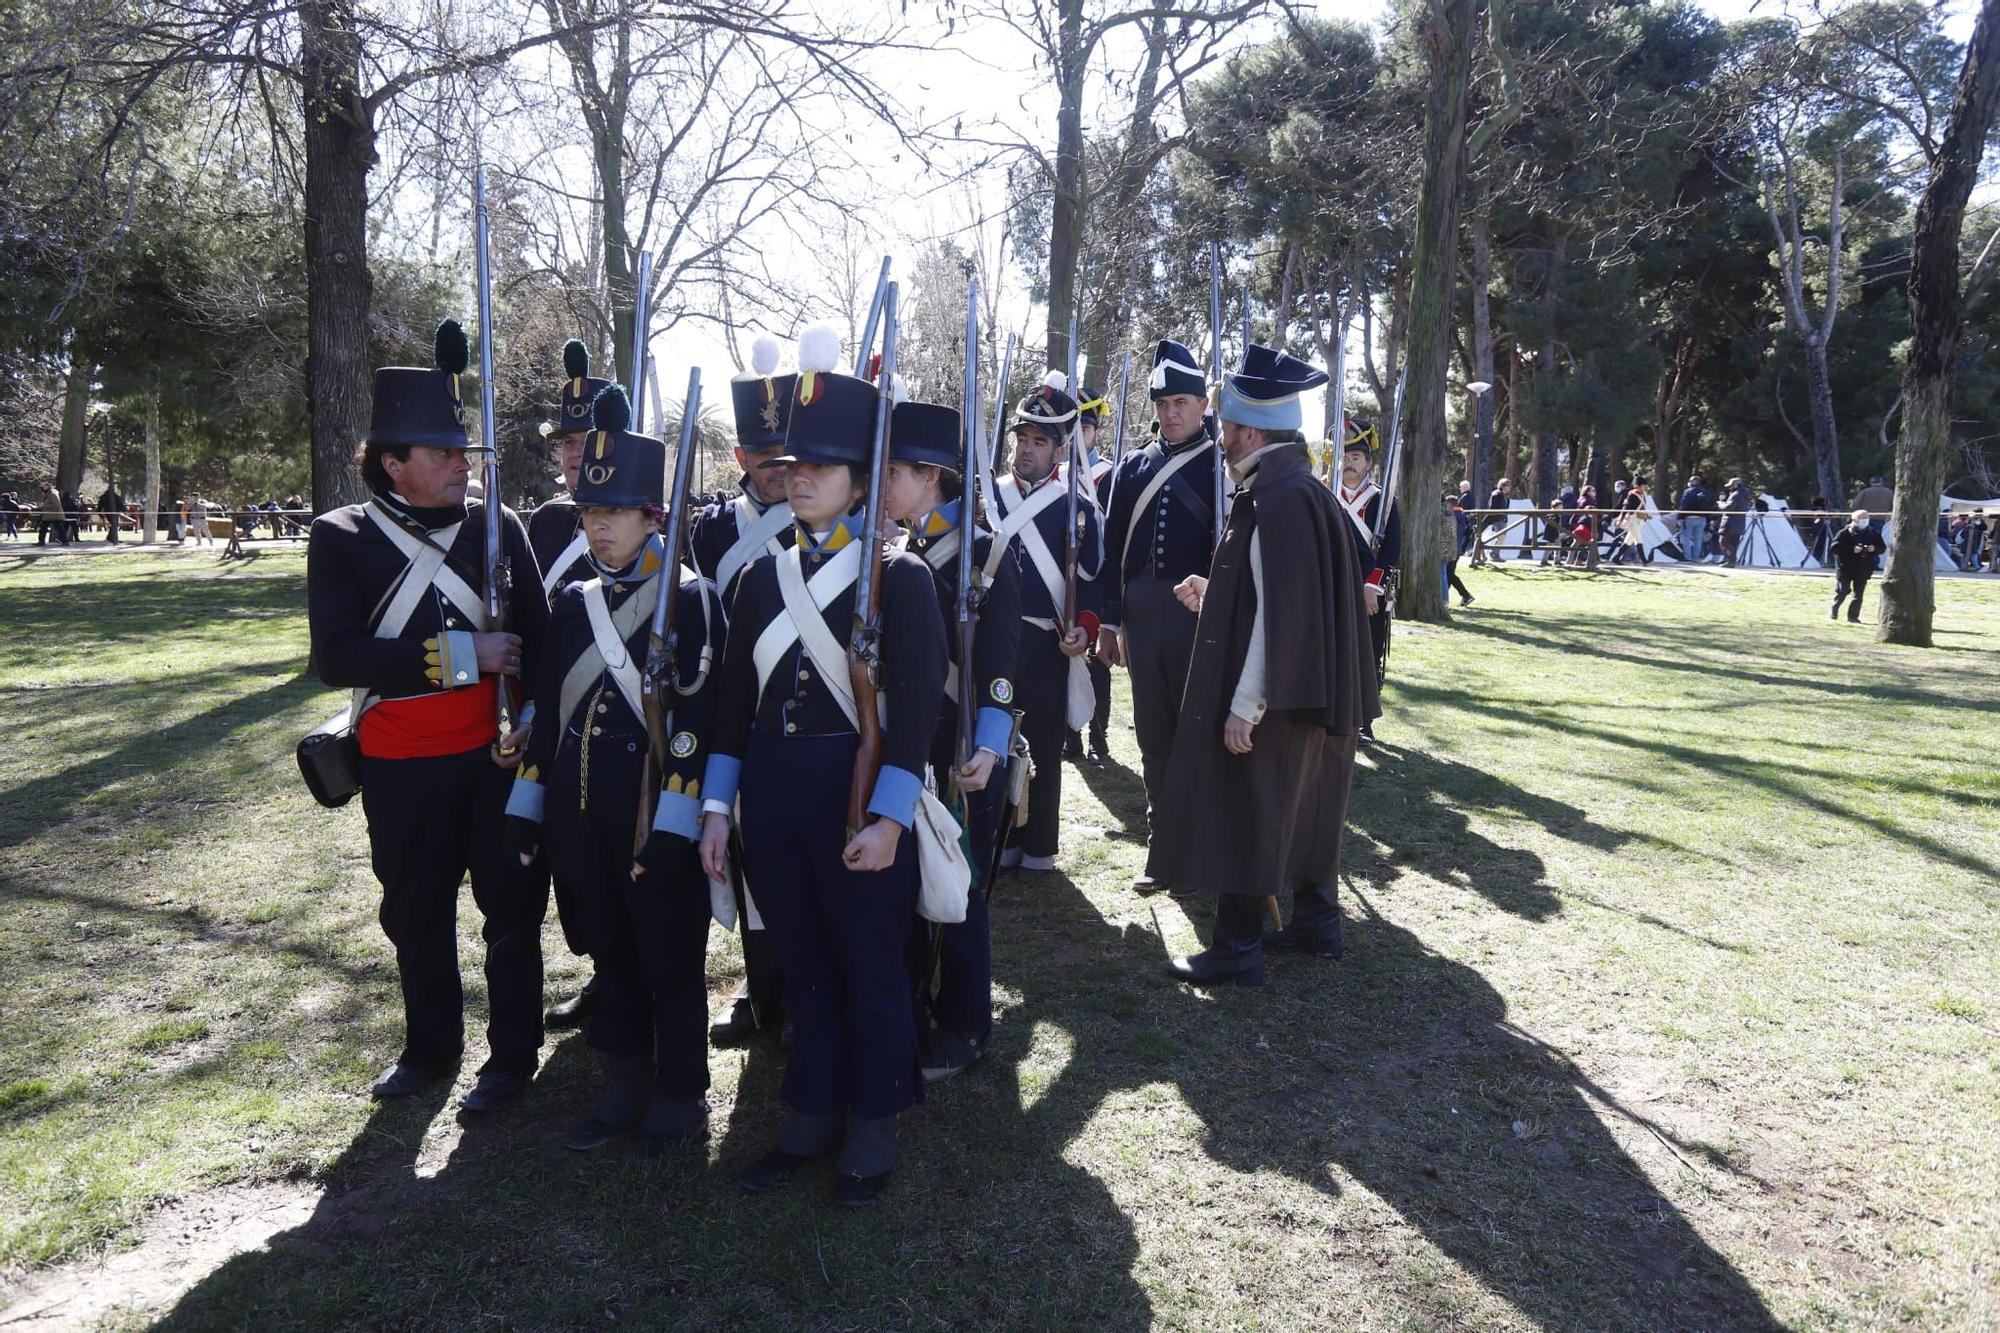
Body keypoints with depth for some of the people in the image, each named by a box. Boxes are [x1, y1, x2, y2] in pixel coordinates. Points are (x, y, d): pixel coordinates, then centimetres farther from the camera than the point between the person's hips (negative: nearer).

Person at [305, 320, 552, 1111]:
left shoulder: (499, 528, -1)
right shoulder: (341, 538, -4)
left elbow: (537, 633, 0)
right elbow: (336, 656, -15)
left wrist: (531, 717, -17)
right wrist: (463, 654, -20)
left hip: (495, 752, 0)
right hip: (400, 768, 0)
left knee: (511, 903, 7)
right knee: (415, 911, 15)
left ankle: (513, 1056, 22)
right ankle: (430, 1046, 35)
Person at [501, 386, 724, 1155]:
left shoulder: (691, 599, -8)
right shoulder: (573, 602, 10)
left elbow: (697, 718, -14)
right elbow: (547, 711, 13)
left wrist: (674, 824, -18)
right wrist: (527, 804, 10)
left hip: (654, 805, -6)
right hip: (580, 807, 6)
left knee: (670, 960, 7)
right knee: (610, 952, 16)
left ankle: (679, 1099, 24)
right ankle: (624, 1091, 31)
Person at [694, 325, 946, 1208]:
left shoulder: (899, 577, -7)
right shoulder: (762, 576, 9)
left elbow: (916, 704, -12)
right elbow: (734, 697, 10)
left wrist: (889, 818, -18)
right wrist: (717, 807, 6)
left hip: (858, 794, -5)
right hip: (771, 795, 5)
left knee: (870, 971, 8)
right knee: (802, 968, 16)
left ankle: (872, 1128, 26)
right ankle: (812, 1116, 32)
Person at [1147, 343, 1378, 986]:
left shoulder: (1279, 500, -21)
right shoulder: (1303, 490, 10)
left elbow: (1281, 613, -25)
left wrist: (1245, 706, -23)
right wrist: (1217, 594, 16)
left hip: (1274, 698, -10)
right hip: (1315, 690, 10)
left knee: (1243, 813, 1)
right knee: (1303, 805, 19)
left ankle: (1237, 947, 11)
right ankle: (1316, 921, 33)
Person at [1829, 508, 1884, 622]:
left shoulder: (1872, 533, 6)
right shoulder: (1844, 533, -7)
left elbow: (1881, 547, 12)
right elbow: (1835, 548, -15)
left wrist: (1874, 548, -12)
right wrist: (1852, 549, -25)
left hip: (1863, 569, 4)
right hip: (1845, 568, -4)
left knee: (1858, 593, 2)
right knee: (1842, 591, -2)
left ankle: (1853, 616, 9)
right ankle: (1833, 612, 17)